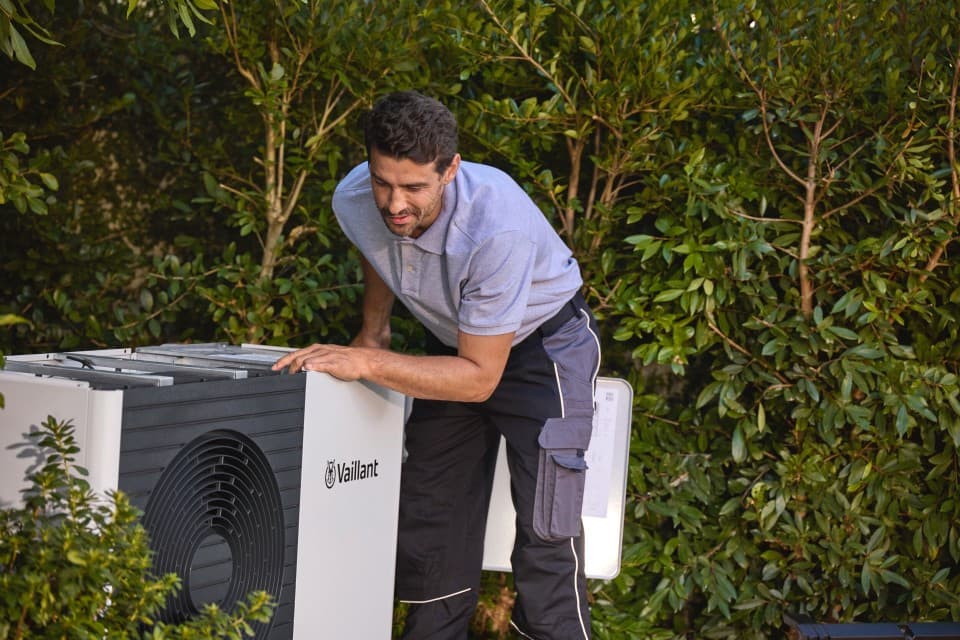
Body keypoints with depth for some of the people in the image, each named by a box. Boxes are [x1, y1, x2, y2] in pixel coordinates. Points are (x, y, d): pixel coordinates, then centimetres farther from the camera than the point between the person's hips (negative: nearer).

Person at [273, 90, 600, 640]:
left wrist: (367, 364, -37)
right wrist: (373, 331, 4)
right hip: (455, 341, 6)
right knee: (428, 515, 7)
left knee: (543, 530, -16)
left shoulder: (499, 227, -39)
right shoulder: (354, 201, -21)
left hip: (543, 341, -6)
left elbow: (479, 378, -32)